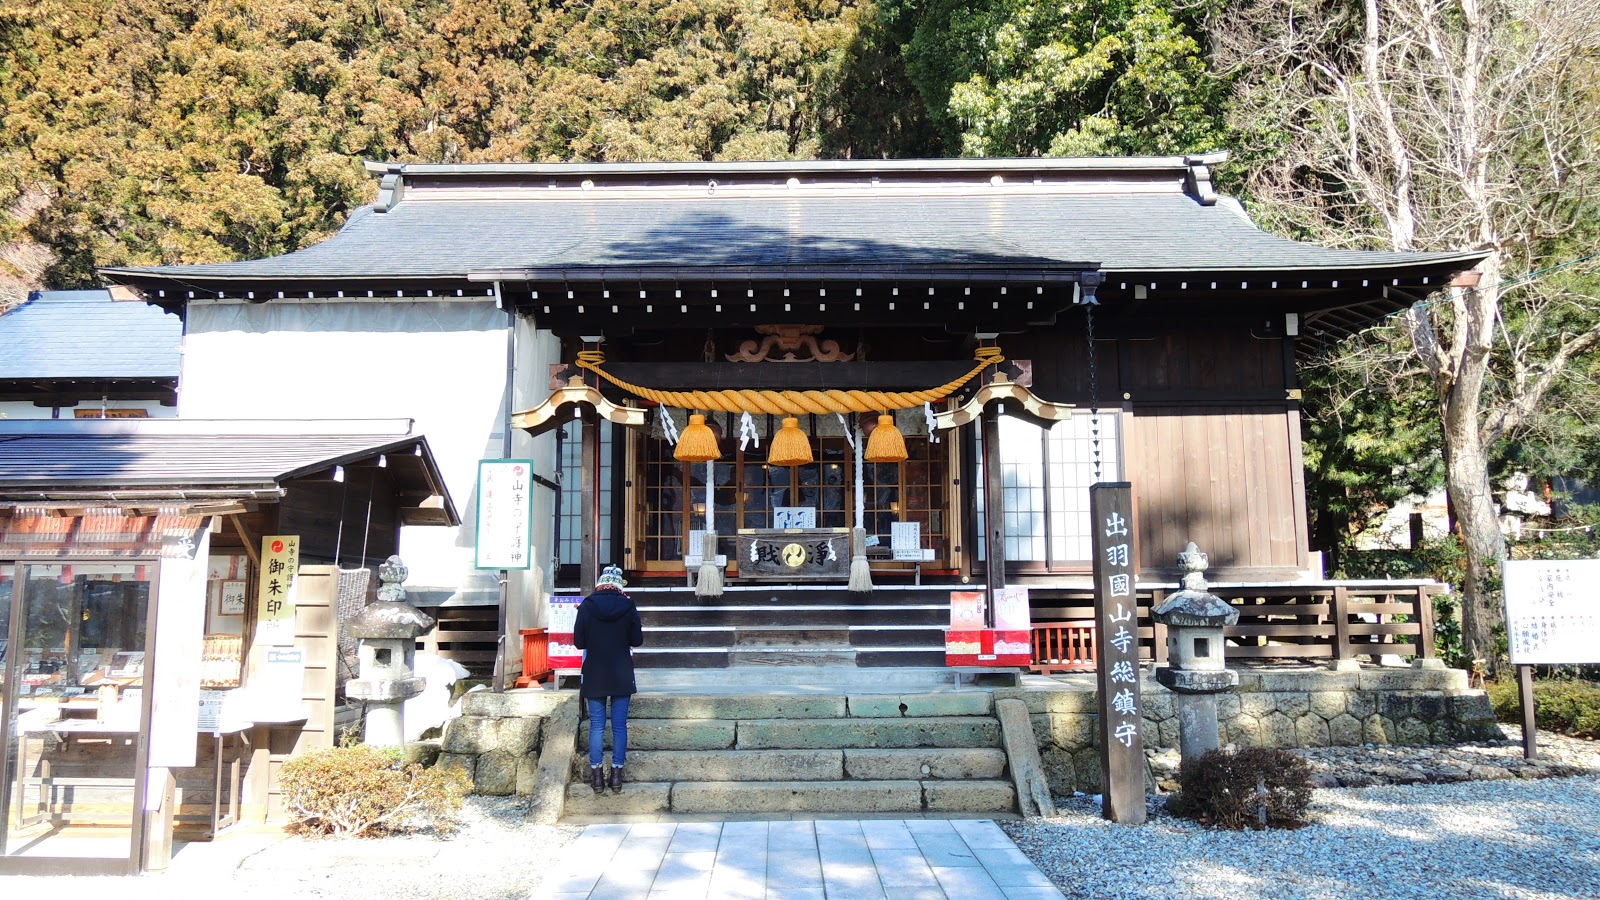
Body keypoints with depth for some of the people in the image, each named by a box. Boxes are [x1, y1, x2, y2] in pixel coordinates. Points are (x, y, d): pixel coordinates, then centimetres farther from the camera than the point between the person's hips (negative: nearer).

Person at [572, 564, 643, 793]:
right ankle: (617, 774, 8)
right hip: (622, 677, 0)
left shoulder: (586, 606, -7)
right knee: (619, 726, 6)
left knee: (597, 726, 6)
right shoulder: (628, 606, -6)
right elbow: (637, 640, 0)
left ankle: (596, 775, 8)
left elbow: (578, 642, -3)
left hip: (594, 676, 0)